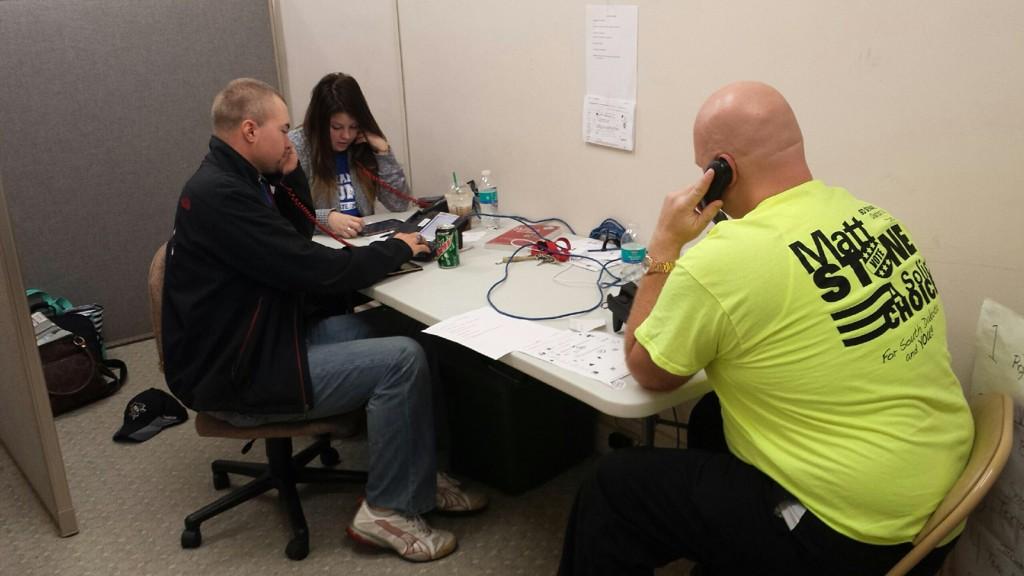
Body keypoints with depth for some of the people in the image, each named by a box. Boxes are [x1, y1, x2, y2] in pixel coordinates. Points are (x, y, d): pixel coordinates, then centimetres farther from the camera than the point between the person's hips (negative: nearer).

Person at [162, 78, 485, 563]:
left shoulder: (232, 179, 9)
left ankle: (418, 476, 14)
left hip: (265, 339, 11)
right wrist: (396, 248, -9)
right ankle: (387, 511, -2)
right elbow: (316, 271, -24)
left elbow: (300, 239, 16)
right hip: (239, 375, -10)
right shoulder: (219, 195, -24)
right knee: (403, 359, -17)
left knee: (392, 327, 7)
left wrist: (290, 174, 2)